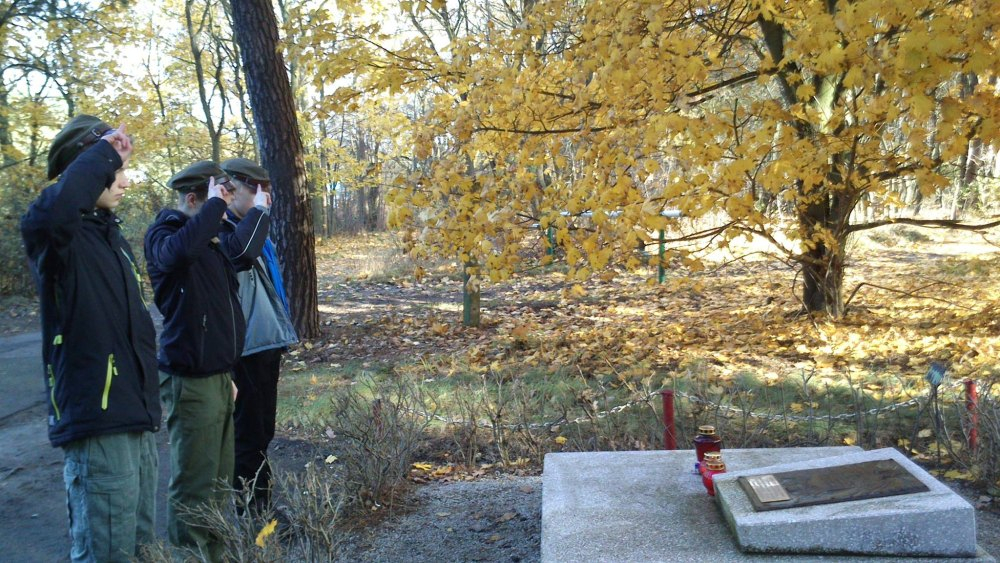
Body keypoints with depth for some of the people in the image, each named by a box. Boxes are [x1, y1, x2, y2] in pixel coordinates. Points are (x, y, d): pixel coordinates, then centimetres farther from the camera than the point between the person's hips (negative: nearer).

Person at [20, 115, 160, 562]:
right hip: (97, 423, -8)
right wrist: (102, 153, -26)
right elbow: (45, 216, -38)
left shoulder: (111, 234, 15)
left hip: (136, 416, 9)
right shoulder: (62, 236, -11)